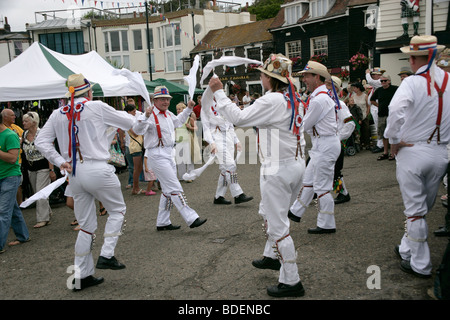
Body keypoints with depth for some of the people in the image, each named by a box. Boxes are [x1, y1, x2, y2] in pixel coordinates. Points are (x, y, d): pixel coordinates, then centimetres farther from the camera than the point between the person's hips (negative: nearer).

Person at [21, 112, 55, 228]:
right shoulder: (24, 134, 5)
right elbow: (20, 148, 21)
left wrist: (51, 170, -18)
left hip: (43, 167, -7)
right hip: (31, 169, 7)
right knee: (36, 193, 14)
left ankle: (43, 219, -2)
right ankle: (47, 212, 32)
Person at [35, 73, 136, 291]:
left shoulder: (58, 114, 8)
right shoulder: (97, 107, -4)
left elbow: (41, 142, 3)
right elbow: (129, 122, 5)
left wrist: (60, 162, 2)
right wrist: (123, 114, 26)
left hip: (74, 174, 5)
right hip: (97, 170, -5)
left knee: (86, 225, 15)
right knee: (117, 210, 17)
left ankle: (82, 276, 20)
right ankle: (106, 255, 6)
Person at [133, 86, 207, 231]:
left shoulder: (168, 114, 14)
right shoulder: (150, 116, -13)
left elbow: (178, 121, 36)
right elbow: (138, 130, -30)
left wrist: (188, 108, 28)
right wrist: (146, 117, -46)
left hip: (169, 154, 10)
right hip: (157, 155, -10)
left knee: (169, 190, 13)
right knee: (175, 188, -10)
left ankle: (162, 222, 23)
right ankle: (191, 219, -8)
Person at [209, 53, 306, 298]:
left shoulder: (272, 101, -18)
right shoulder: (295, 100, 9)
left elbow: (239, 117, -17)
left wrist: (219, 92, -9)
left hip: (278, 169, -10)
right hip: (296, 165, 10)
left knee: (277, 225, -1)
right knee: (269, 213, 27)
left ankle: (291, 282, 8)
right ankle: (272, 256, 44)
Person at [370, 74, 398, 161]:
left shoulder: (395, 89, -4)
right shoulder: (379, 90, 11)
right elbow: (372, 100, 24)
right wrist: (380, 106, 13)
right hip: (381, 115, 5)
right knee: (383, 135, 10)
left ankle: (393, 153, 3)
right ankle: (385, 152, 19)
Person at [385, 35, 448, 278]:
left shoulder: (413, 83, -15)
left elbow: (396, 111, -31)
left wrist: (393, 140, -16)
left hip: (412, 151, -5)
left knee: (415, 209, 5)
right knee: (423, 206, 19)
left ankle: (420, 265, 14)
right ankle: (407, 248, 35)